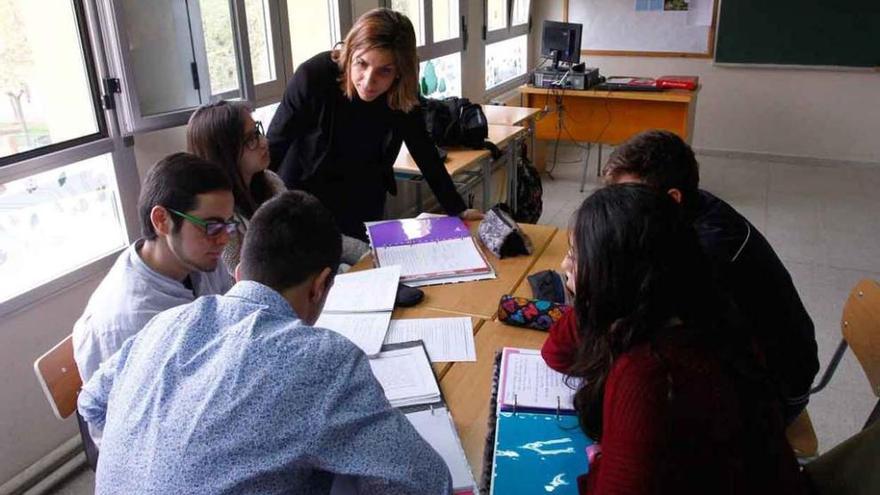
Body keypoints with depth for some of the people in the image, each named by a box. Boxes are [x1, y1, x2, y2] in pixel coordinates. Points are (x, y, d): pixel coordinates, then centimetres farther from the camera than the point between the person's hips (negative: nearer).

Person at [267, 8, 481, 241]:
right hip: (304, 198, -2)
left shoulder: (403, 93, -18)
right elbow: (274, 143, -16)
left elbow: (424, 152, -5)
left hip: (365, 203, 3)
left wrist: (457, 210, -5)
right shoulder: (314, 76, -27)